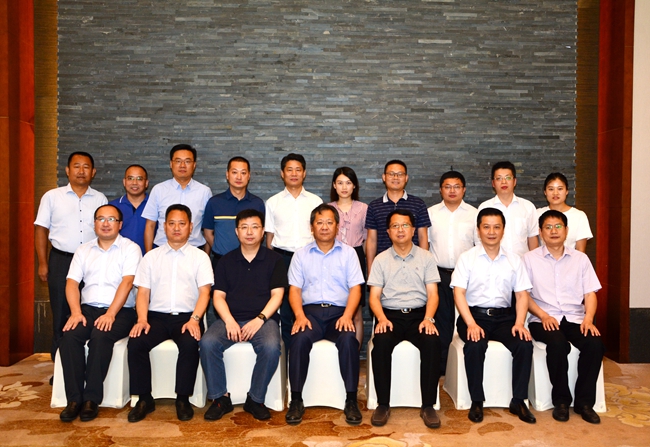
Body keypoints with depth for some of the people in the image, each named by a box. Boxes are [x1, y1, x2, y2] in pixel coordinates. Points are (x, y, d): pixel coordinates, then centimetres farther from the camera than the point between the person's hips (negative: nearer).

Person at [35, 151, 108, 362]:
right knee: (61, 314, 5)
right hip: (61, 260, -1)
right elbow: (41, 230, 4)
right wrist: (43, 264, -1)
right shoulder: (52, 196, 3)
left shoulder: (100, 199, 7)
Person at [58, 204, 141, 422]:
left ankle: (92, 398, -21)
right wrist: (76, 312, -10)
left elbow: (127, 283, -10)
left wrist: (111, 314, -21)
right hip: (88, 308, 4)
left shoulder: (130, 248, 2)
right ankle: (74, 398, -18)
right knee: (69, 335, -25)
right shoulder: (83, 250, 16)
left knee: (100, 336, -32)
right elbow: (72, 283, 7)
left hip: (120, 311, -4)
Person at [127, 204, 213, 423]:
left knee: (190, 344, -32)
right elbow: (143, 292, 9)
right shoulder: (151, 256, 15)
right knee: (135, 343, -26)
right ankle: (144, 398, -8)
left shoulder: (200, 257, 10)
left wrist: (194, 319, -16)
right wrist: (142, 319, -9)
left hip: (187, 317, -2)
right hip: (157, 316, 2)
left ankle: (183, 399, -13)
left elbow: (204, 292, 0)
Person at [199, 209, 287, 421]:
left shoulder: (274, 259, 8)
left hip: (263, 319, -2)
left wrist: (260, 319, -15)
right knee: (207, 343, -27)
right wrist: (229, 321, -11)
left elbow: (277, 295, 1)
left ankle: (256, 399, -11)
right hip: (231, 318, 2)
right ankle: (220, 397, -9)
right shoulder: (227, 260, 14)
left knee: (271, 347, -33)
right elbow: (218, 295, 8)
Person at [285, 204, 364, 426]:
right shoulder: (301, 254, 14)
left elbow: (355, 288, 4)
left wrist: (347, 316, -13)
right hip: (310, 310, 0)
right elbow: (294, 289, 6)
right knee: (300, 338, -31)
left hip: (339, 311, 0)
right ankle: (296, 401, -19)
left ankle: (351, 401, -18)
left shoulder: (348, 252, 12)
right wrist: (300, 316, -12)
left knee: (348, 339, -32)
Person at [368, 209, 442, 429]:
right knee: (381, 343, -31)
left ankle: (428, 405, -17)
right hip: (390, 314, 0)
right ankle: (383, 404, -16)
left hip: (419, 314, 0)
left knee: (432, 342, -31)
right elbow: (374, 296, 3)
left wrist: (428, 318, -15)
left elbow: (432, 294, 3)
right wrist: (382, 319, -16)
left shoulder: (426, 257, 9)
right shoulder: (381, 259, 9)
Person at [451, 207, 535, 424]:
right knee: (475, 346, -32)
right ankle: (476, 402, -13)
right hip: (475, 315, -2)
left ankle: (518, 401, -8)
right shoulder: (467, 258, 2)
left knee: (525, 344, -25)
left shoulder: (514, 260, 11)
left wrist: (519, 323, -10)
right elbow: (459, 293, -5)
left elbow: (522, 294, 7)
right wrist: (471, 324, -18)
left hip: (504, 316, 3)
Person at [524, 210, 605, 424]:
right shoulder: (530, 259, 6)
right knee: (558, 343, -34)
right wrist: (543, 315, -14)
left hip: (575, 318, 3)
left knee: (595, 343, -27)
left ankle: (584, 401, -9)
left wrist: (588, 318, -10)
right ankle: (561, 400, -13)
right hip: (544, 320, -2)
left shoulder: (580, 259, 14)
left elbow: (590, 293, 8)